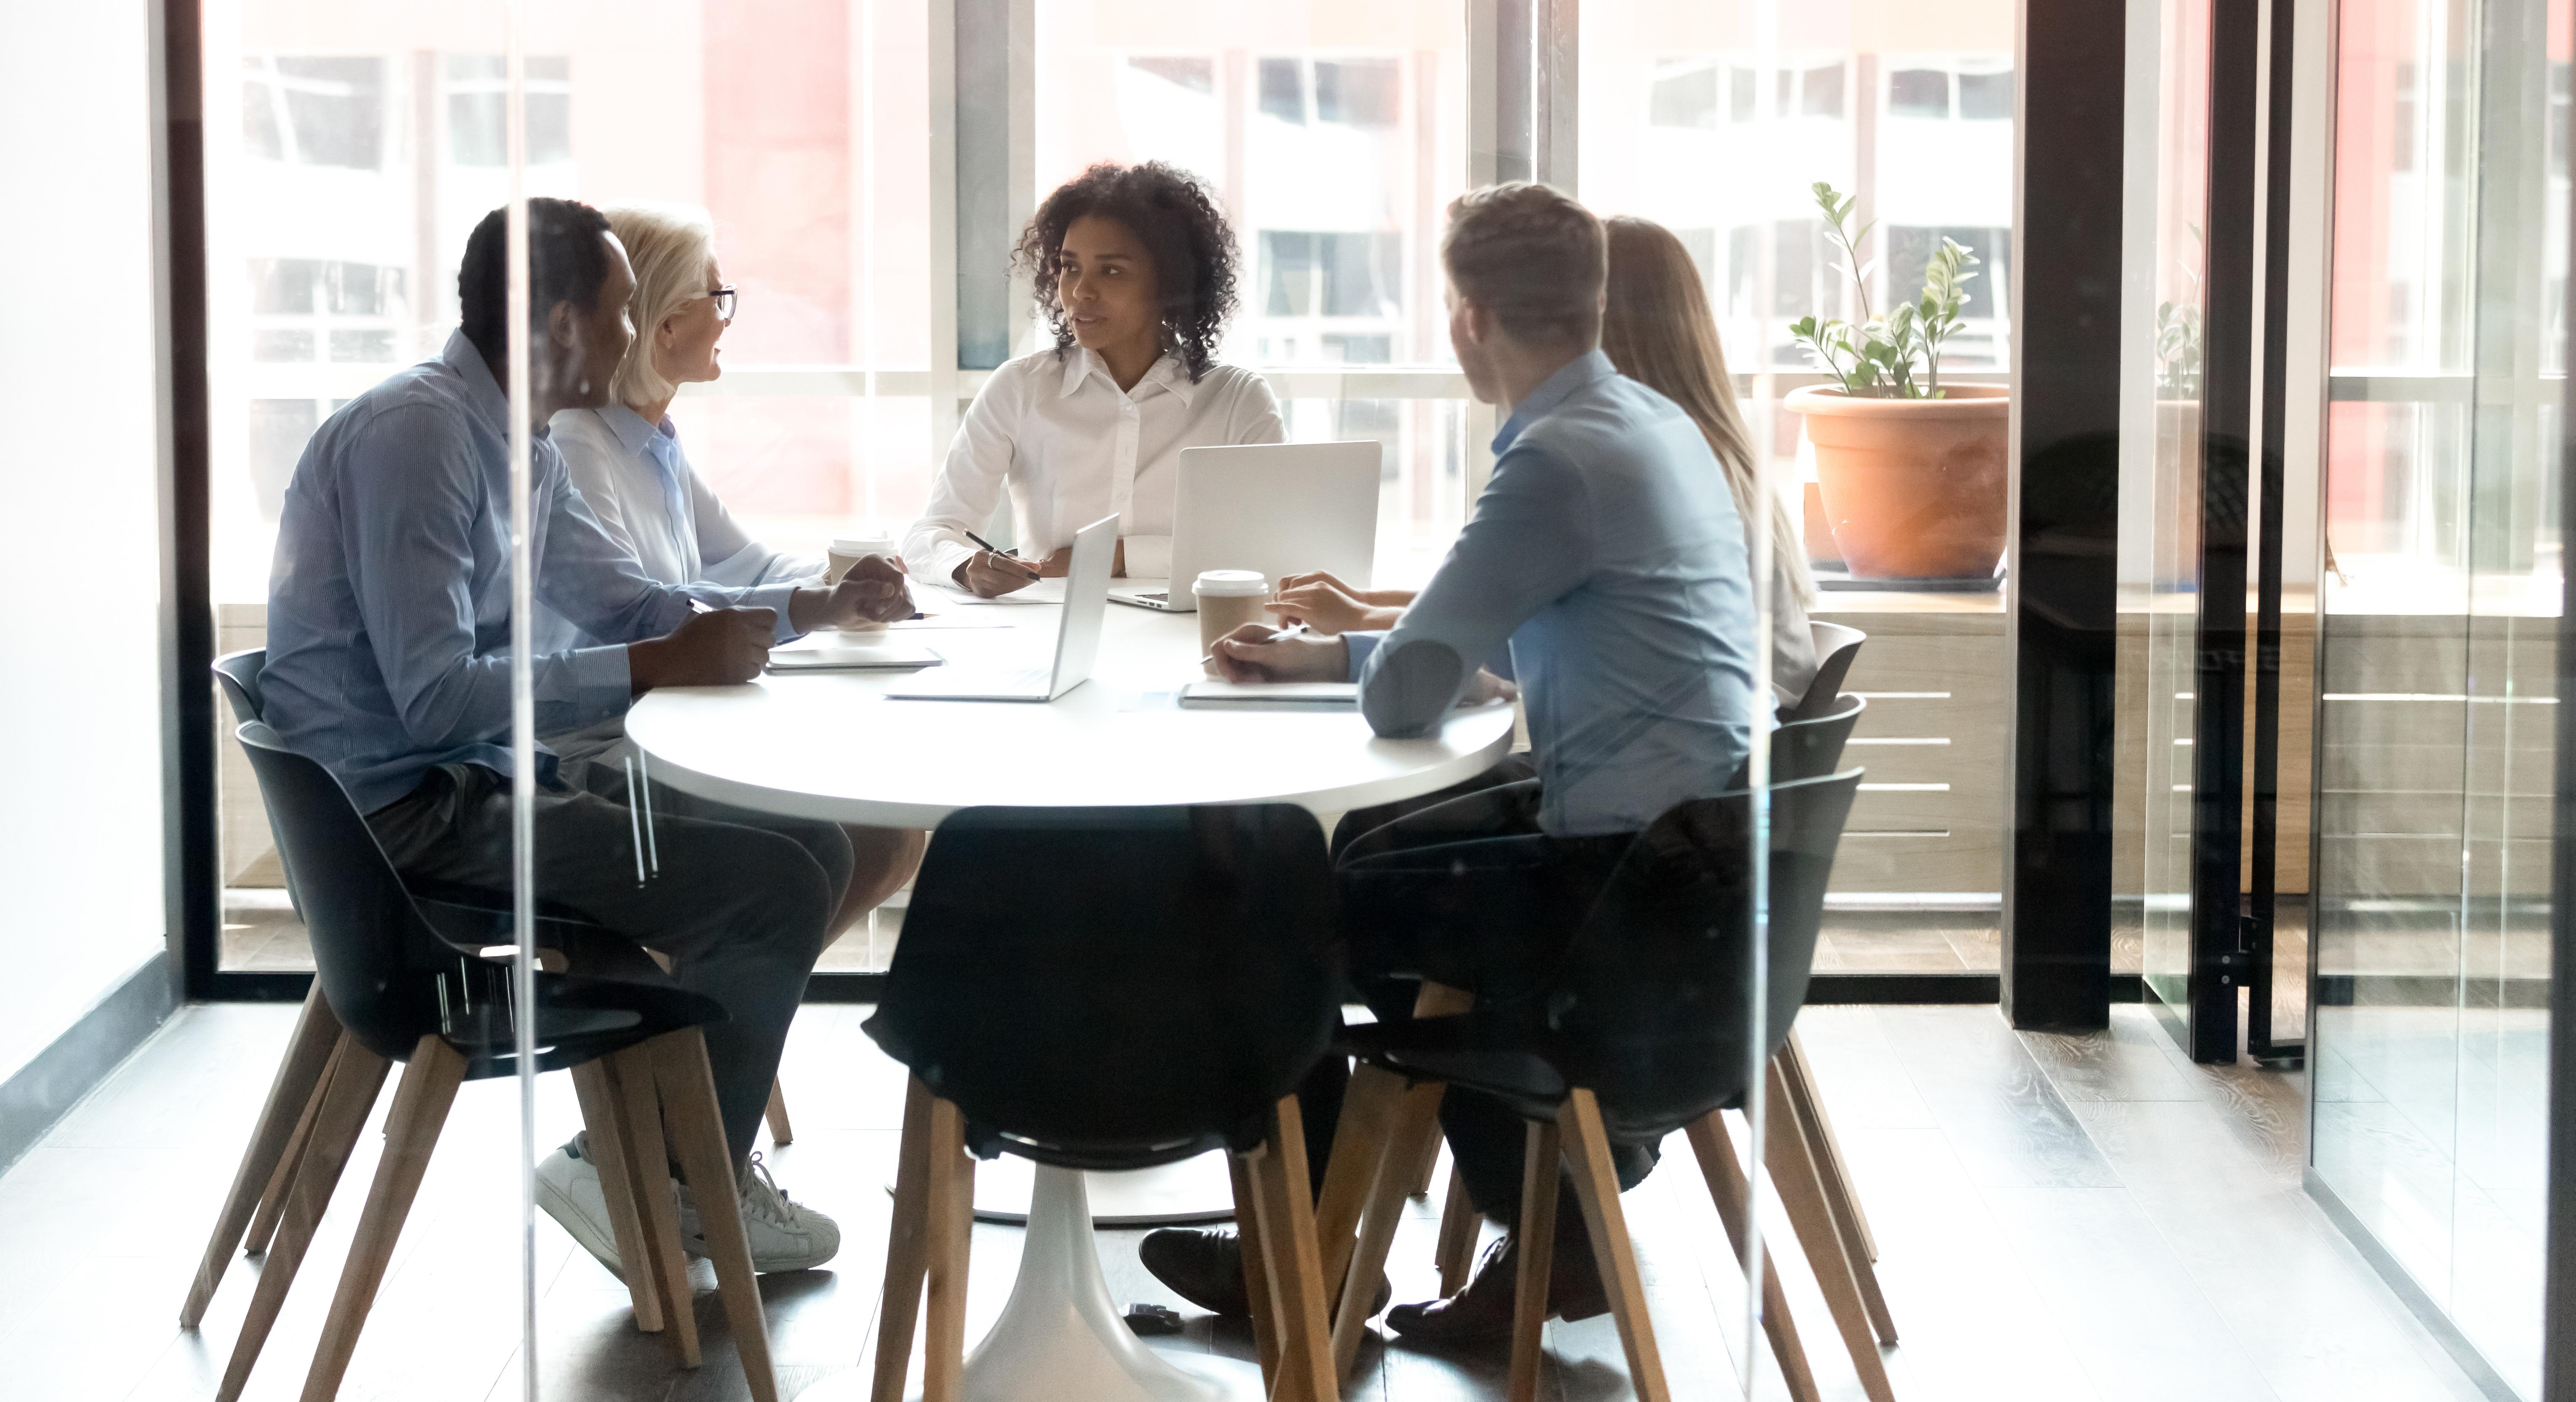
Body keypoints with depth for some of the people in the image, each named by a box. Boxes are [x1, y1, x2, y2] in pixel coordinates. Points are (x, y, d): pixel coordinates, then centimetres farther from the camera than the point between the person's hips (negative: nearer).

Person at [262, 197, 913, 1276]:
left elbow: (624, 602, 26)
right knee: (778, 889, -15)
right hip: (409, 812, -10)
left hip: (487, 780, 10)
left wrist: (814, 608, 18)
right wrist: (658, 668, -23)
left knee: (813, 847, 9)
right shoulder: (417, 431, -19)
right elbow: (434, 698, -26)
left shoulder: (524, 449, 11)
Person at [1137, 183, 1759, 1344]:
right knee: (1373, 857, 23)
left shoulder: (1560, 460, -21)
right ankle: (1556, 1213, 23)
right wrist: (1321, 655, 24)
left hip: (1630, 875, -9)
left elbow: (1406, 696, -21)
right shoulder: (1645, 422, 10)